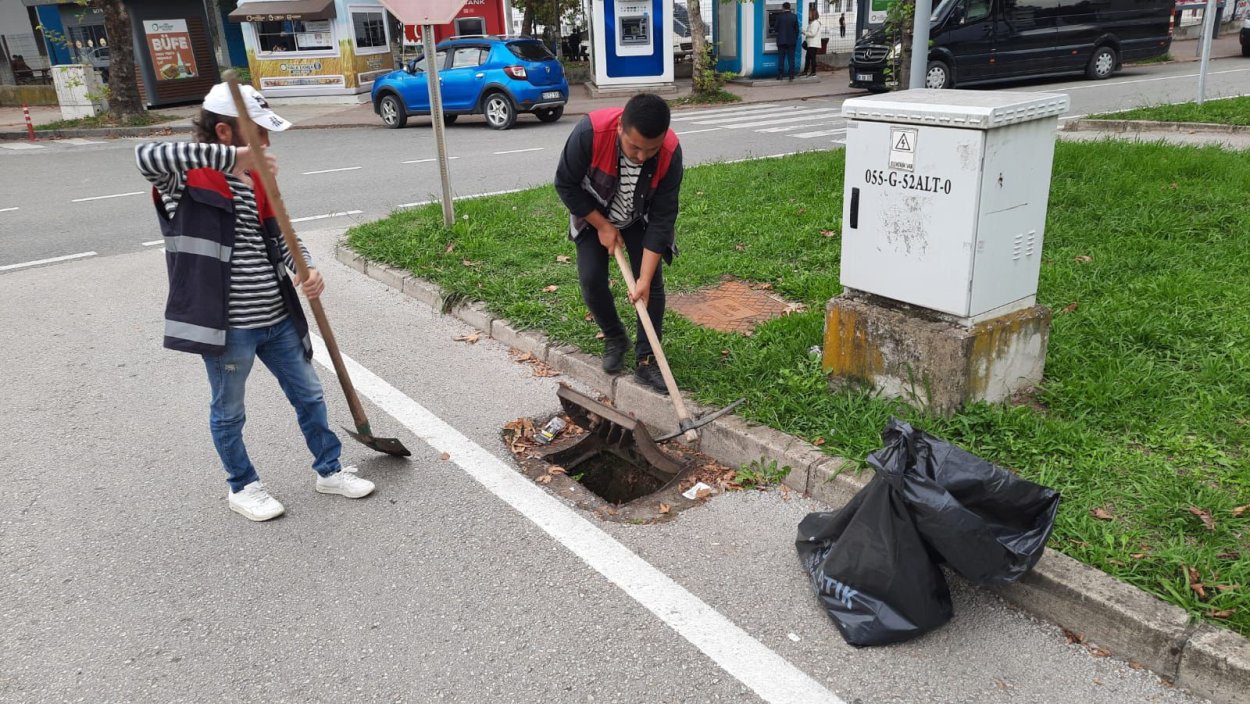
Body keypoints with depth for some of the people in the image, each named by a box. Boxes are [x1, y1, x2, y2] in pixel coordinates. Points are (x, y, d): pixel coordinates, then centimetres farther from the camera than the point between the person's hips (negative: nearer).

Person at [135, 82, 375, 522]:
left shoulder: (256, 179, 8)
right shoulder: (186, 179, -14)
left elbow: (281, 236, 13)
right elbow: (146, 156, -36)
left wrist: (307, 270, -8)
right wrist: (230, 157, -38)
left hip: (278, 319, 7)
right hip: (226, 325, -6)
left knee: (309, 396, 17)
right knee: (228, 413, 14)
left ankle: (329, 471, 36)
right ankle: (242, 487, 35)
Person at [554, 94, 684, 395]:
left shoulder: (671, 153, -34)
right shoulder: (590, 132, -38)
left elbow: (662, 219, -27)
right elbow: (565, 184, -22)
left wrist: (644, 279, -30)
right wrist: (602, 226, -20)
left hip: (640, 220, 0)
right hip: (594, 215, 0)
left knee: (652, 283, -9)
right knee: (591, 280, -9)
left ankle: (646, 359, 3)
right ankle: (615, 339, 18)